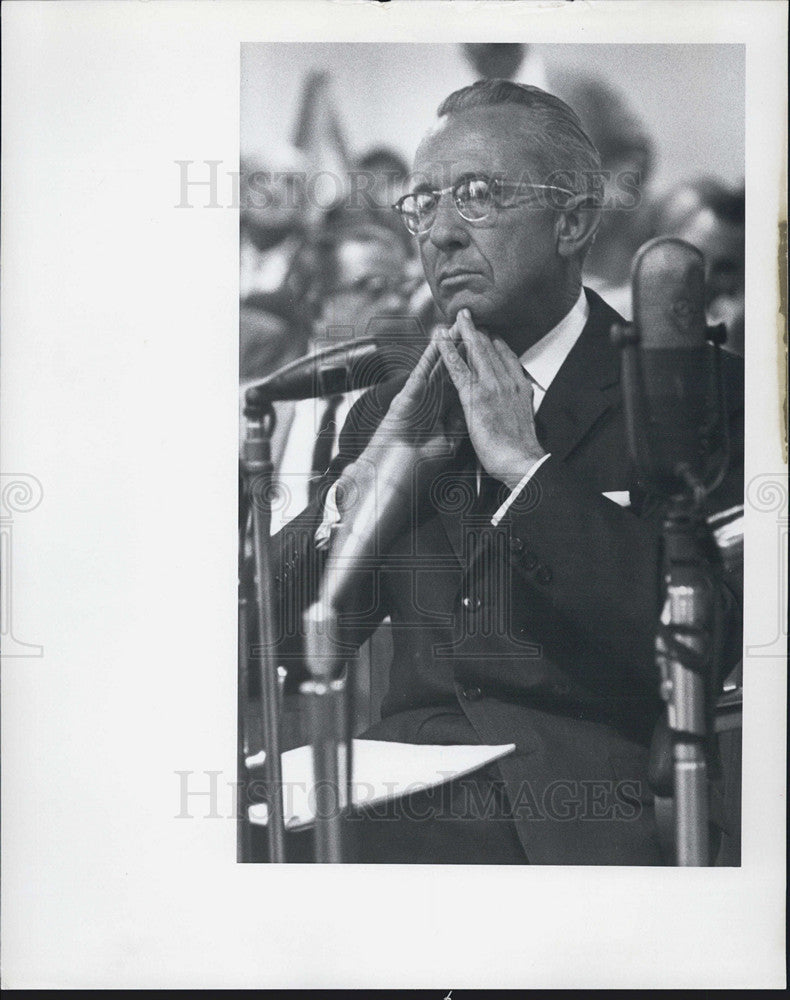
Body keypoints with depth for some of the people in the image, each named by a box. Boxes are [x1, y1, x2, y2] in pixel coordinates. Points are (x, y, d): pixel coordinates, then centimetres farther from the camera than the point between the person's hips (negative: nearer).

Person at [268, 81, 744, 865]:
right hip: (409, 796, 4)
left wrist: (525, 465, -13)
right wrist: (366, 483, -6)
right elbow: (285, 638, 10)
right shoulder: (393, 409, 13)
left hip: (591, 820, -3)